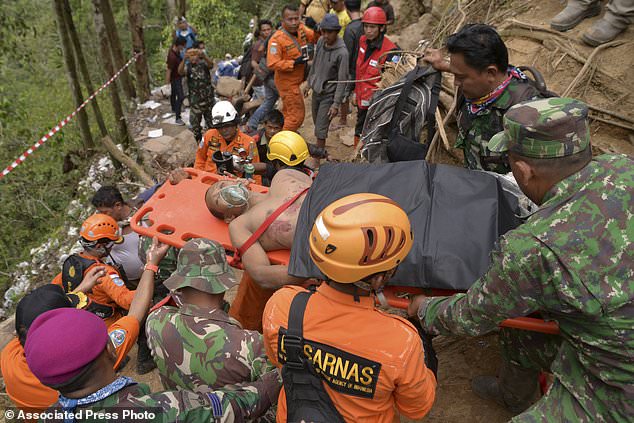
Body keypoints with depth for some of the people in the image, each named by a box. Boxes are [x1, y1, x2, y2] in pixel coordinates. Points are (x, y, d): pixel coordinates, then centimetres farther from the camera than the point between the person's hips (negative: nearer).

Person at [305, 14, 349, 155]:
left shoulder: (342, 52, -23)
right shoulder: (320, 42, -3)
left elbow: (342, 80, -20)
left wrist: (336, 104, -21)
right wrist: (309, 83, 19)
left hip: (329, 95, -7)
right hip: (316, 90, 7)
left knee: (320, 130, -5)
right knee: (317, 123, 20)